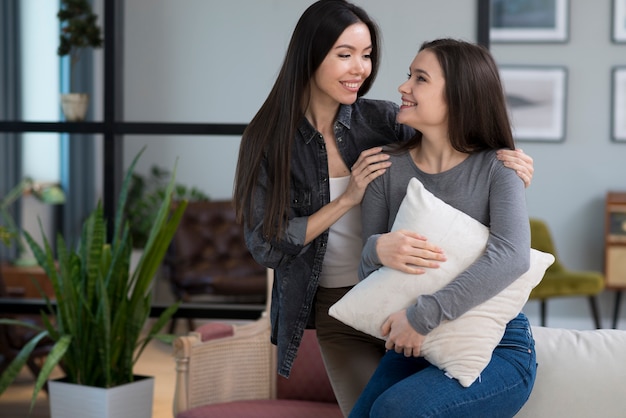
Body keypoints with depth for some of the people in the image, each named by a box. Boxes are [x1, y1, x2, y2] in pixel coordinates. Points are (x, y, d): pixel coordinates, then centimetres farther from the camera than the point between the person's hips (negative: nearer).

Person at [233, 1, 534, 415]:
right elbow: (266, 245, -10)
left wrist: (507, 161, -16)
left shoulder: (382, 118, -4)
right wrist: (347, 199, -16)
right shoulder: (268, 140, -7)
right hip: (338, 313, -1)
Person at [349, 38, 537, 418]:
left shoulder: (497, 168, -8)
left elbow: (512, 257, -26)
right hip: (414, 347, 4)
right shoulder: (389, 169, 2)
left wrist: (424, 315, -29)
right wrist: (375, 249, -21)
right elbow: (368, 273, 4)